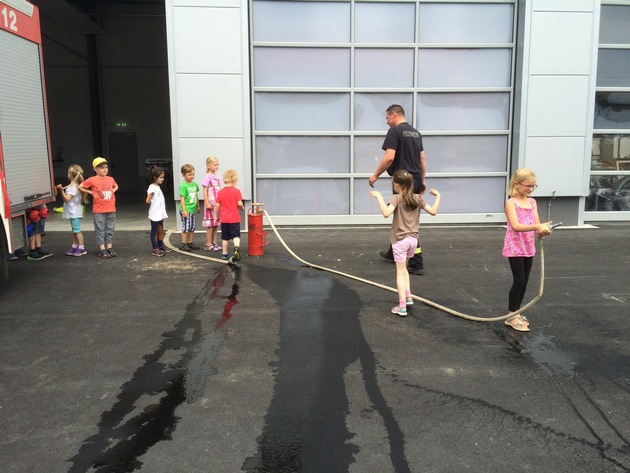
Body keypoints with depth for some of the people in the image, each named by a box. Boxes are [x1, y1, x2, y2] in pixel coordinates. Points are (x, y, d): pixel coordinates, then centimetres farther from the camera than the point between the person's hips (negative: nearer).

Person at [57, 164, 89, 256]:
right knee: (74, 230, 15)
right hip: (72, 211, 10)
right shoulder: (72, 185, 13)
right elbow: (66, 198, 17)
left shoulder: (73, 187, -18)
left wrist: (61, 190, -26)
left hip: (74, 212, -10)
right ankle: (74, 246, 22)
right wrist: (62, 190, 8)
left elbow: (67, 199, -22)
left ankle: (81, 248, -2)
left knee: (77, 230, -6)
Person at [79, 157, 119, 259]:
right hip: (98, 211, -4)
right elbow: (80, 187, 2)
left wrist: (113, 191, 9)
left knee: (110, 230, 10)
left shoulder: (111, 179, 7)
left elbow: (116, 186, 28)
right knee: (100, 230, 1)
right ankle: (102, 250, 5)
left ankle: (110, 248, 19)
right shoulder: (92, 180, -5)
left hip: (111, 209, 4)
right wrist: (91, 193, -4)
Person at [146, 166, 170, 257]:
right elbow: (148, 201, -20)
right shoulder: (152, 187, -17)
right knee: (155, 231, 0)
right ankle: (155, 250, 5)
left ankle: (160, 246, 30)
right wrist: (153, 203, -3)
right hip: (155, 214, -9)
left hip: (160, 213, 9)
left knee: (160, 231, 18)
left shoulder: (157, 187, 11)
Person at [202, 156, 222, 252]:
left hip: (218, 203, 7)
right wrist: (207, 203, -15)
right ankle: (208, 244, 5)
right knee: (210, 225, -3)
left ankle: (214, 243, 18)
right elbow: (205, 191, -10)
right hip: (210, 203, -7)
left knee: (216, 224, 10)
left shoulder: (217, 177, 11)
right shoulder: (207, 177, -8)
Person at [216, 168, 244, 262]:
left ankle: (224, 254, 18)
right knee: (236, 235, 0)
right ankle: (236, 247, -27)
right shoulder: (236, 191, -7)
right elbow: (239, 203, -15)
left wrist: (217, 216, 12)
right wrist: (242, 207, 8)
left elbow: (217, 205, 0)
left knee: (225, 237, 12)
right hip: (234, 218, -3)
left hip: (224, 219, 3)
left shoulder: (220, 192, 1)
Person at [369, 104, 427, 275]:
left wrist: (375, 175, -11)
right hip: (415, 181, 9)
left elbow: (389, 157, -21)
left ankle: (417, 263, -5)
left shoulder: (395, 131, -12)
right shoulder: (415, 132, 15)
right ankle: (394, 253, 32)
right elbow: (423, 158, 16)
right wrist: (422, 179, 22)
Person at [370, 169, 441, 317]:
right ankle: (408, 297, 23)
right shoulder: (418, 198, 2)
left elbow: (386, 213, -30)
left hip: (400, 240, -5)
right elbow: (433, 211, 5)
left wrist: (379, 197, -23)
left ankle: (402, 307, 0)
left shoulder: (396, 198, -13)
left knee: (400, 273, 0)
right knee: (403, 269, 26)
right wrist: (438, 196, 16)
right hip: (413, 239, 5)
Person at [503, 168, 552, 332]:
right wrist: (537, 227, -35)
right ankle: (511, 316, 8)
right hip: (515, 248, -7)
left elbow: (537, 224, 0)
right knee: (519, 281, -5)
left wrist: (542, 231, -22)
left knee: (524, 281, 12)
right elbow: (515, 226, -25)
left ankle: (516, 313, 25)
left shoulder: (532, 202, 7)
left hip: (528, 247, 7)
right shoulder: (511, 203, -13)